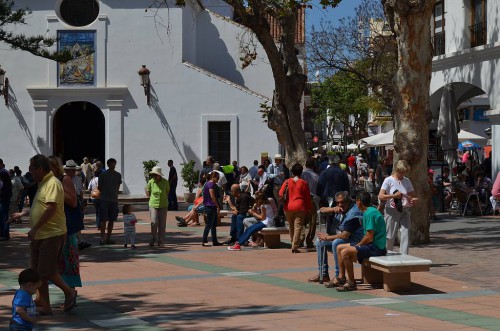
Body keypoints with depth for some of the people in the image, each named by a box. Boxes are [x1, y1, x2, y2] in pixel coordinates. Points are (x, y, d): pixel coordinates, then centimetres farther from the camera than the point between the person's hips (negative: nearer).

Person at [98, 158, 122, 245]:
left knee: (112, 220, 6)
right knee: (103, 220, -6)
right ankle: (102, 238, -5)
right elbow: (99, 187, 4)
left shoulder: (118, 175, 8)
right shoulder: (103, 174, -3)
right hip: (104, 200, -4)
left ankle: (108, 238, 12)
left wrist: (115, 195, 12)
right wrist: (105, 194, 6)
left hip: (114, 200, 4)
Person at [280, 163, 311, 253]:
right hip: (300, 207, -2)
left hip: (288, 207, 3)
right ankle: (295, 246, -12)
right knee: (298, 227, -5)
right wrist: (308, 208, 9)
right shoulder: (304, 183, 0)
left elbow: (280, 193, -6)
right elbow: (308, 197, 1)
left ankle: (293, 244, 23)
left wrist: (283, 200, 11)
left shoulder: (287, 181, 4)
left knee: (291, 226, 16)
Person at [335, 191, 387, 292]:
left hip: (376, 248, -11)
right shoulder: (371, 211, 15)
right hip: (372, 245, 11)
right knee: (339, 247, 10)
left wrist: (358, 245, -7)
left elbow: (369, 237, -22)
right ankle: (341, 278, 10)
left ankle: (351, 283, -15)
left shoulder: (369, 214, -18)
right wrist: (357, 245, 10)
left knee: (345, 252, -25)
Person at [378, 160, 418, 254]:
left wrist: (413, 200, -7)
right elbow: (381, 196, -9)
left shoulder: (407, 181, 11)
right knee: (390, 236, 1)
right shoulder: (389, 180, -2)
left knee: (405, 234, -5)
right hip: (392, 211, -4)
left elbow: (412, 196, 17)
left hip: (404, 211, 4)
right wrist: (394, 195, -18)